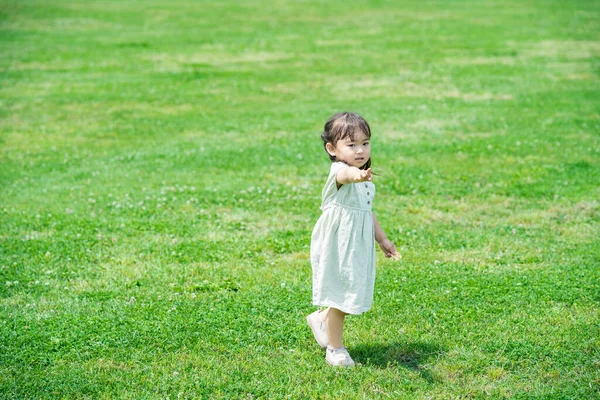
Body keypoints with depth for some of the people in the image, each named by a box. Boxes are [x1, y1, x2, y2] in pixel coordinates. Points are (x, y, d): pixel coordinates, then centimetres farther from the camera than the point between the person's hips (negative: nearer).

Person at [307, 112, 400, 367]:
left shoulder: (365, 181, 9)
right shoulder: (338, 172, -20)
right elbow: (345, 174, -47)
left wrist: (382, 240, 25)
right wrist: (357, 175, -70)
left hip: (358, 247, 8)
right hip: (337, 248, -8)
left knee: (352, 294, 16)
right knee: (340, 295, 3)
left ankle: (321, 318, 42)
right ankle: (335, 349, 20)